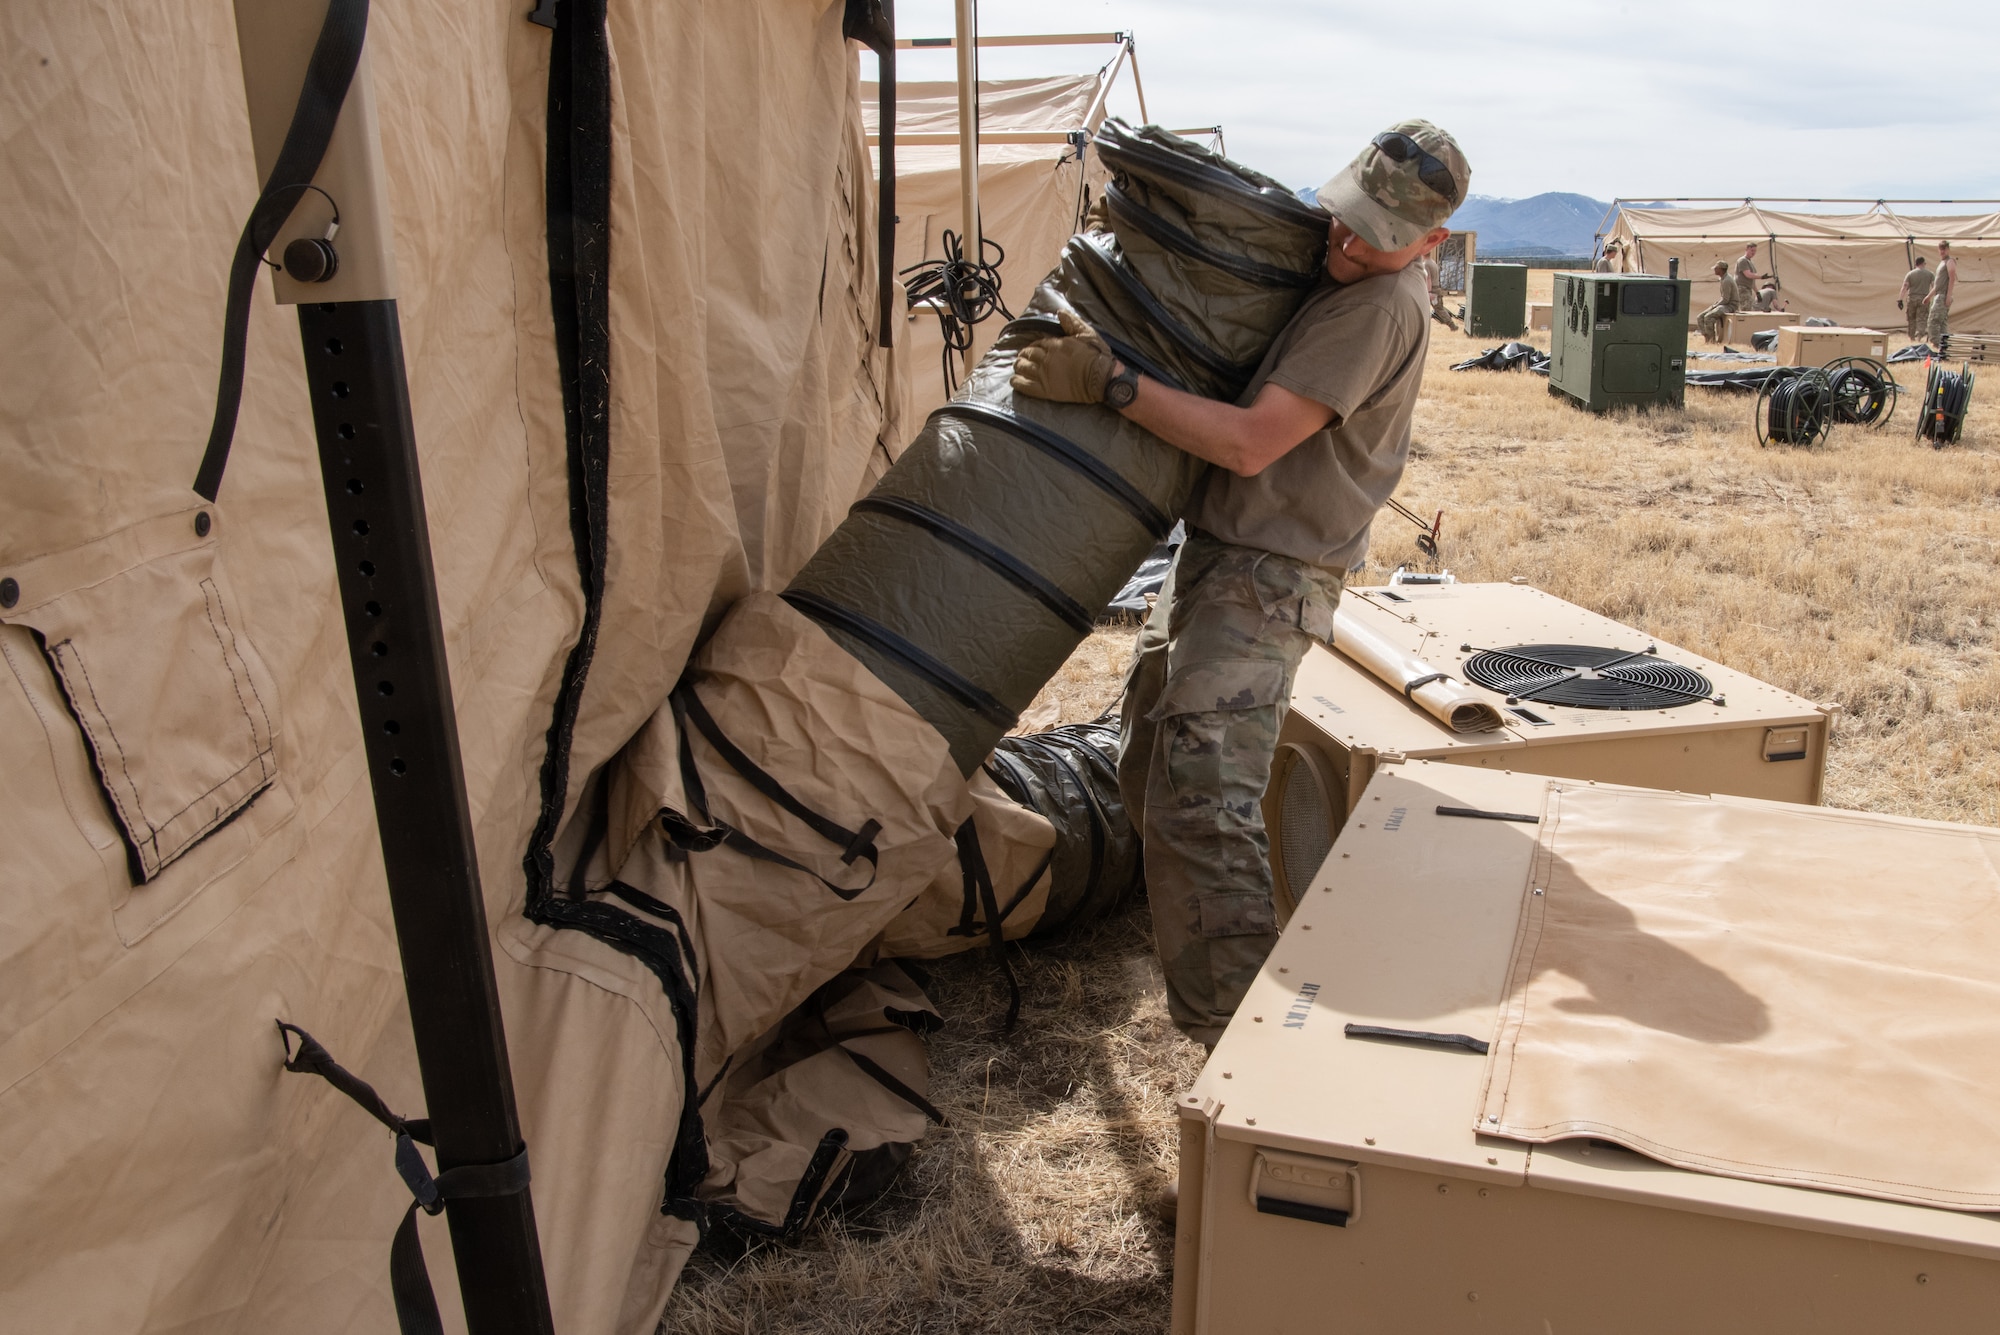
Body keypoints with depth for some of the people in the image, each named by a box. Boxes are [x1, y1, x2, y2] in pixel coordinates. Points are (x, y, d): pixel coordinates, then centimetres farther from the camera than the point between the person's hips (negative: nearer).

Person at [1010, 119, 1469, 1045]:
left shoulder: (1377, 307, -18)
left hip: (1268, 578, -10)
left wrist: (1109, 380, -26)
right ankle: (1197, 983, 37)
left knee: (1200, 803, -20)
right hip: (1210, 553, 10)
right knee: (1149, 770, 19)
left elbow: (1250, 442, -25)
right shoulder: (1311, 264, 11)